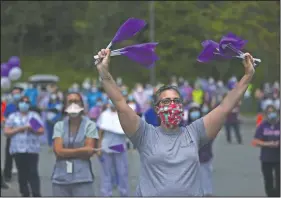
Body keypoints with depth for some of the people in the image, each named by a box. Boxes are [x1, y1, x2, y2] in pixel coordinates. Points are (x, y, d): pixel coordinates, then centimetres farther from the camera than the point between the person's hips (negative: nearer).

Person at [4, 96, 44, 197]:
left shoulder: (34, 115, 10)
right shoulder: (12, 117, 11)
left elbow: (41, 130, 5)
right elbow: (6, 132, 4)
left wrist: (32, 129, -13)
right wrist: (19, 129, -8)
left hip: (32, 149, -1)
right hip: (18, 149, 1)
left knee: (33, 172, -8)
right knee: (22, 173, 2)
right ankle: (24, 194, 10)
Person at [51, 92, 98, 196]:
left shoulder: (90, 125, 0)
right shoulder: (59, 126, 6)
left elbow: (89, 151, -8)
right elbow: (58, 151, -6)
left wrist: (67, 153, -4)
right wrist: (81, 150, -7)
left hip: (82, 178, -3)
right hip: (61, 178, 3)